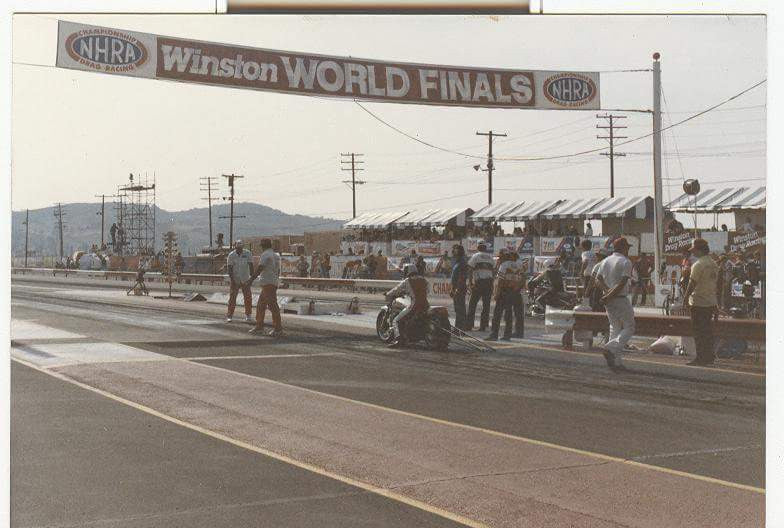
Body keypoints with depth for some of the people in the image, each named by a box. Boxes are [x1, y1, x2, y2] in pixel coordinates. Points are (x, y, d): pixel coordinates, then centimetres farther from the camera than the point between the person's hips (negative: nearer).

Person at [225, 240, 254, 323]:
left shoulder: (247, 254, -7)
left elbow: (251, 266, -9)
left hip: (245, 280, 1)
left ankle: (248, 316, 11)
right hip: (235, 280, -1)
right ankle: (229, 316, 6)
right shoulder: (231, 255, -8)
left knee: (248, 298, 0)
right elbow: (229, 268, -8)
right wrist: (232, 280, -17)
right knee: (232, 298, -1)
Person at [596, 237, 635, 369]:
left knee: (615, 328, 14)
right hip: (621, 299, -7)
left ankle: (615, 361, 11)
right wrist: (610, 296, -16)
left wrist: (607, 290, -11)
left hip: (608, 301, 7)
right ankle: (611, 349, -17)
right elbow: (622, 283, -18)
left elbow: (598, 278, 2)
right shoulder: (625, 262, -9)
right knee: (629, 328, 3)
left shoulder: (605, 261, 12)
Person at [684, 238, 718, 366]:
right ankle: (709, 357, 18)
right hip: (711, 302, 8)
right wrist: (715, 305, 19)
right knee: (708, 331, 13)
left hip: (698, 303, -8)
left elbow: (692, 284, -16)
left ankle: (701, 358, -2)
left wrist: (686, 298, -6)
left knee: (699, 332, -3)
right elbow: (715, 283, 15)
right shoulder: (714, 264, 11)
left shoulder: (698, 265, -16)